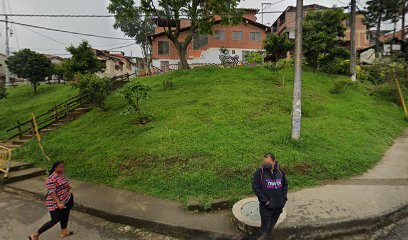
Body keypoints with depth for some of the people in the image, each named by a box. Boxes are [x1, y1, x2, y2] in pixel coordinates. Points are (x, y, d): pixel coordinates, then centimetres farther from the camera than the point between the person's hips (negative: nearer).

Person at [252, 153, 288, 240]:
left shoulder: (280, 172, -3)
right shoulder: (259, 172, -16)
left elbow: (285, 184, 11)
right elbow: (255, 187, -14)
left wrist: (284, 198, 2)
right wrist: (265, 201, -16)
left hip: (278, 206, 4)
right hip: (266, 206, -4)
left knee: (271, 227, 22)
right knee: (265, 227, 4)